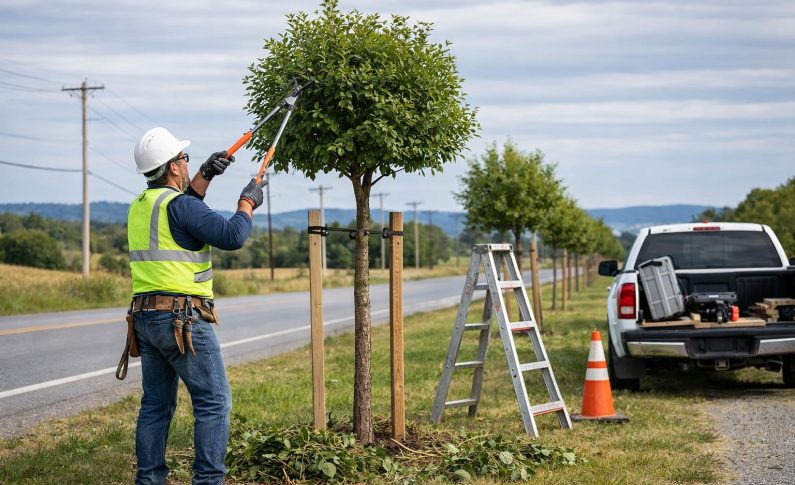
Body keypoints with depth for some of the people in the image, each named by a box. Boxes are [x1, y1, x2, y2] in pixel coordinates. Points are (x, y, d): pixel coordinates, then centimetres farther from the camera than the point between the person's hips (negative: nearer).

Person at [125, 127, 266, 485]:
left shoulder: (140, 206, 13)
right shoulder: (179, 205, -14)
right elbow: (232, 237, -19)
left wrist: (205, 175, 26)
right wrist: (248, 202, -2)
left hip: (145, 317, 9)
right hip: (184, 319, -9)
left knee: (156, 405, 12)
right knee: (214, 402, -3)